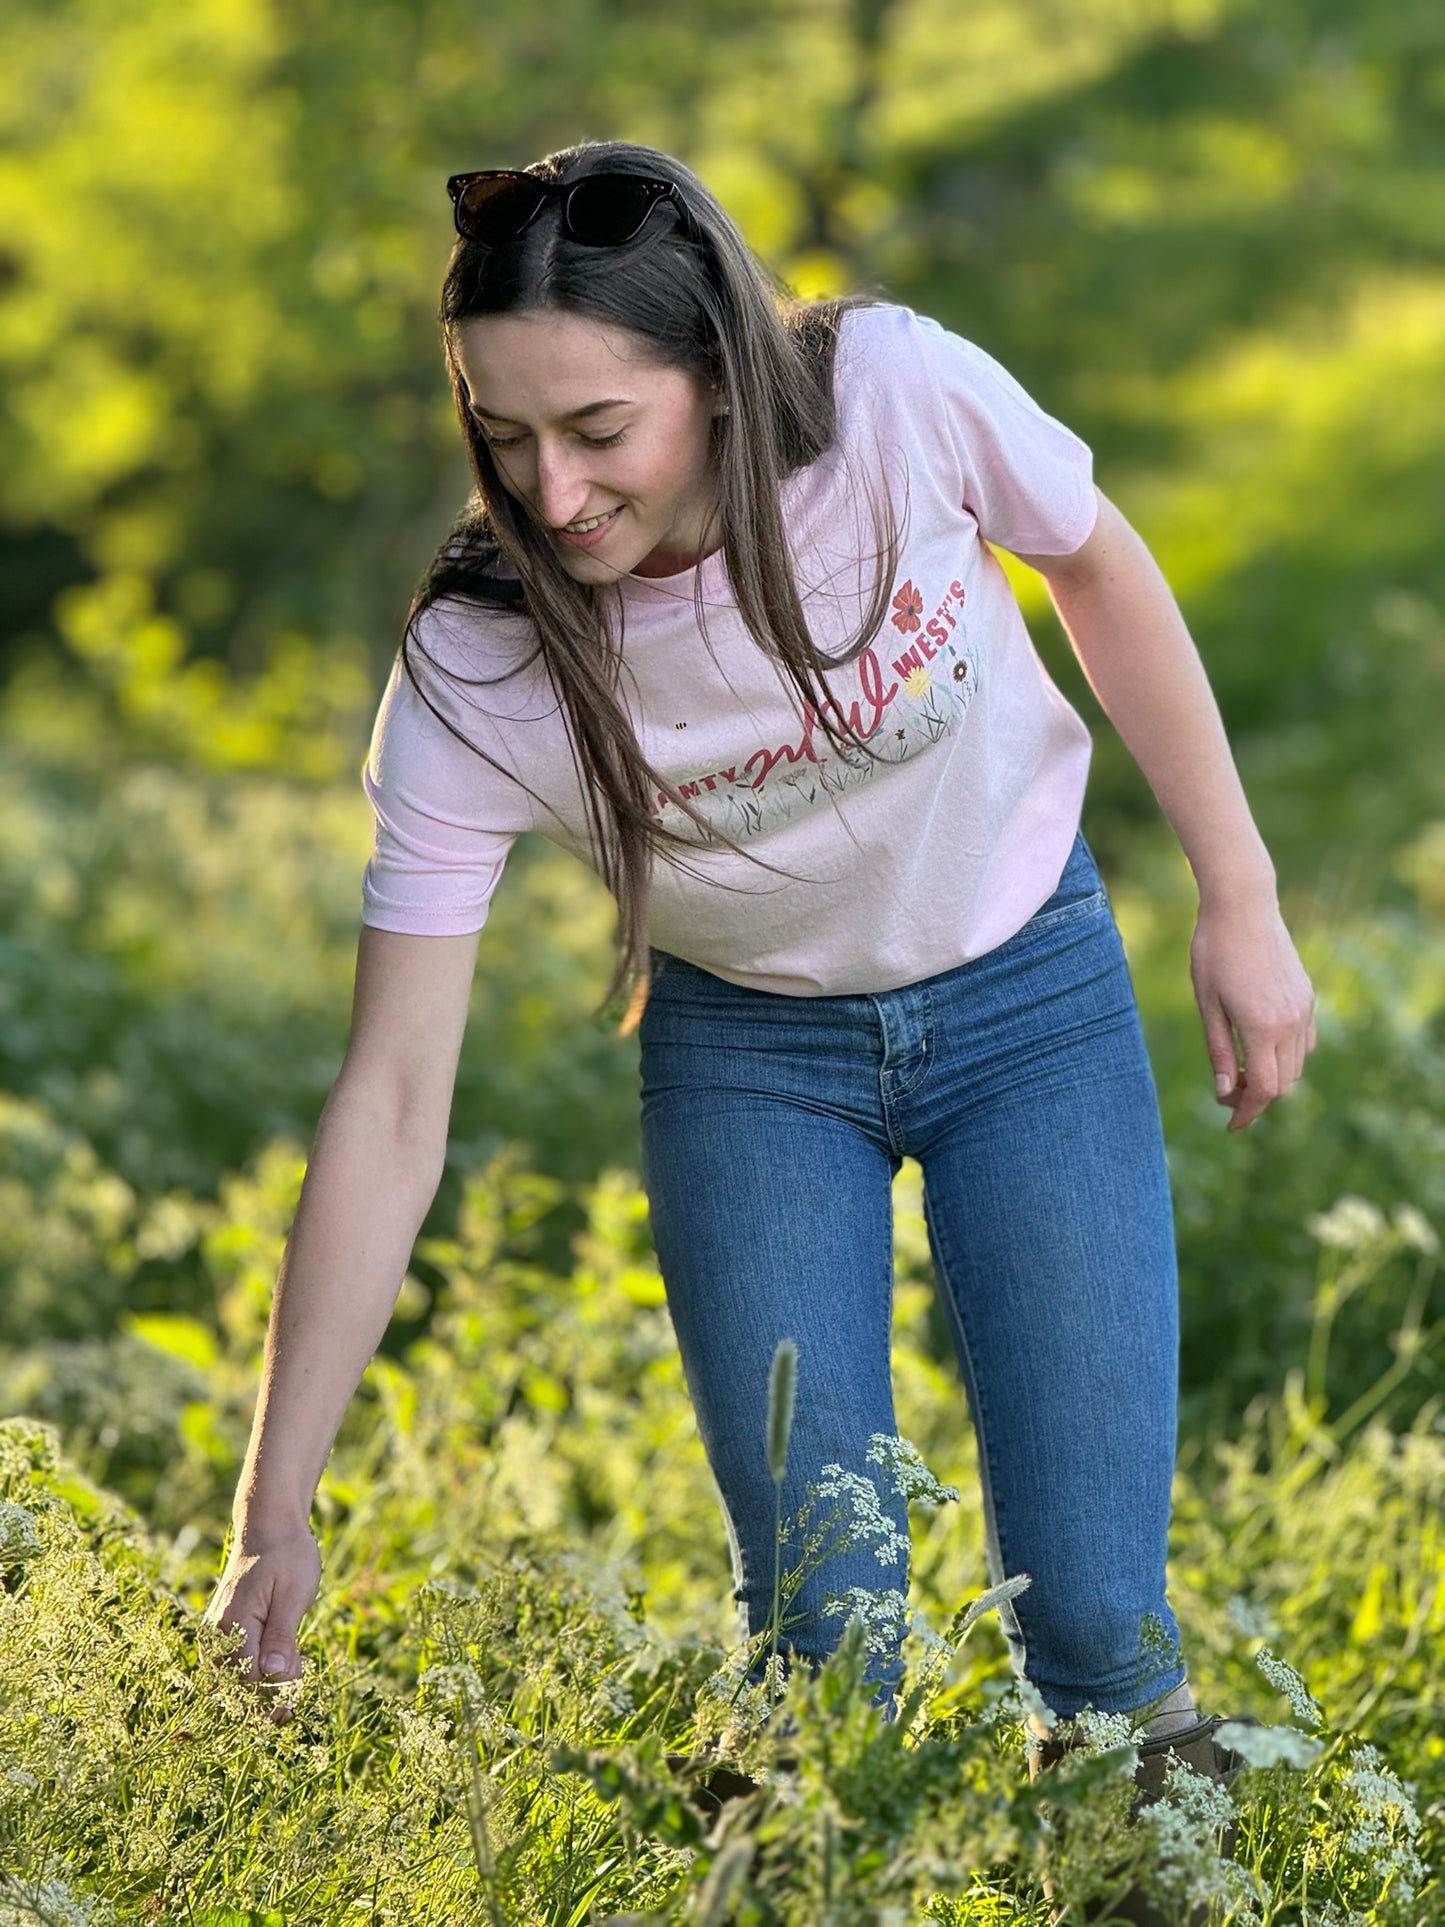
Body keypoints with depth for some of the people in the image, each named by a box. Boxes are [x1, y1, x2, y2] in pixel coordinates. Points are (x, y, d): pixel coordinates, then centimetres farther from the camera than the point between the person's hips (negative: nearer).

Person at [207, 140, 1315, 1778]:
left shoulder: (903, 396, -29)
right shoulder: (473, 677, -27)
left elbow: (1098, 568, -5)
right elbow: (391, 1103, -24)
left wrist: (1240, 900, -3)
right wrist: (273, 1513, -26)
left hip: (1028, 996, 0)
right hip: (750, 1055, 0)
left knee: (1095, 1621, -4)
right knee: (819, 1638, -6)